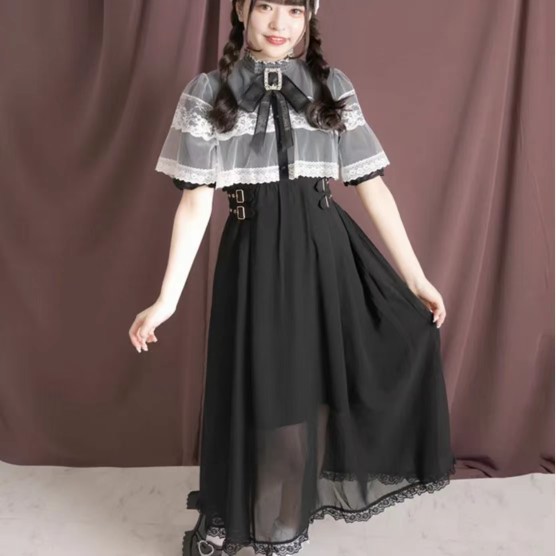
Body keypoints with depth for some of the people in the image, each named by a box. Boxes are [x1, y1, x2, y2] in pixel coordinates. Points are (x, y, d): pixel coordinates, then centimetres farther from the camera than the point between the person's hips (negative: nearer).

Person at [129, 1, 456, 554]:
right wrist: (167, 299, -6)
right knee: (258, 393, 7)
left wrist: (415, 277, 1)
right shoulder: (207, 92, 1)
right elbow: (196, 201, -2)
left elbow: (372, 186, 3)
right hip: (254, 256, -2)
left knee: (316, 389, 10)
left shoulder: (334, 87, 5)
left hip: (324, 252, 2)